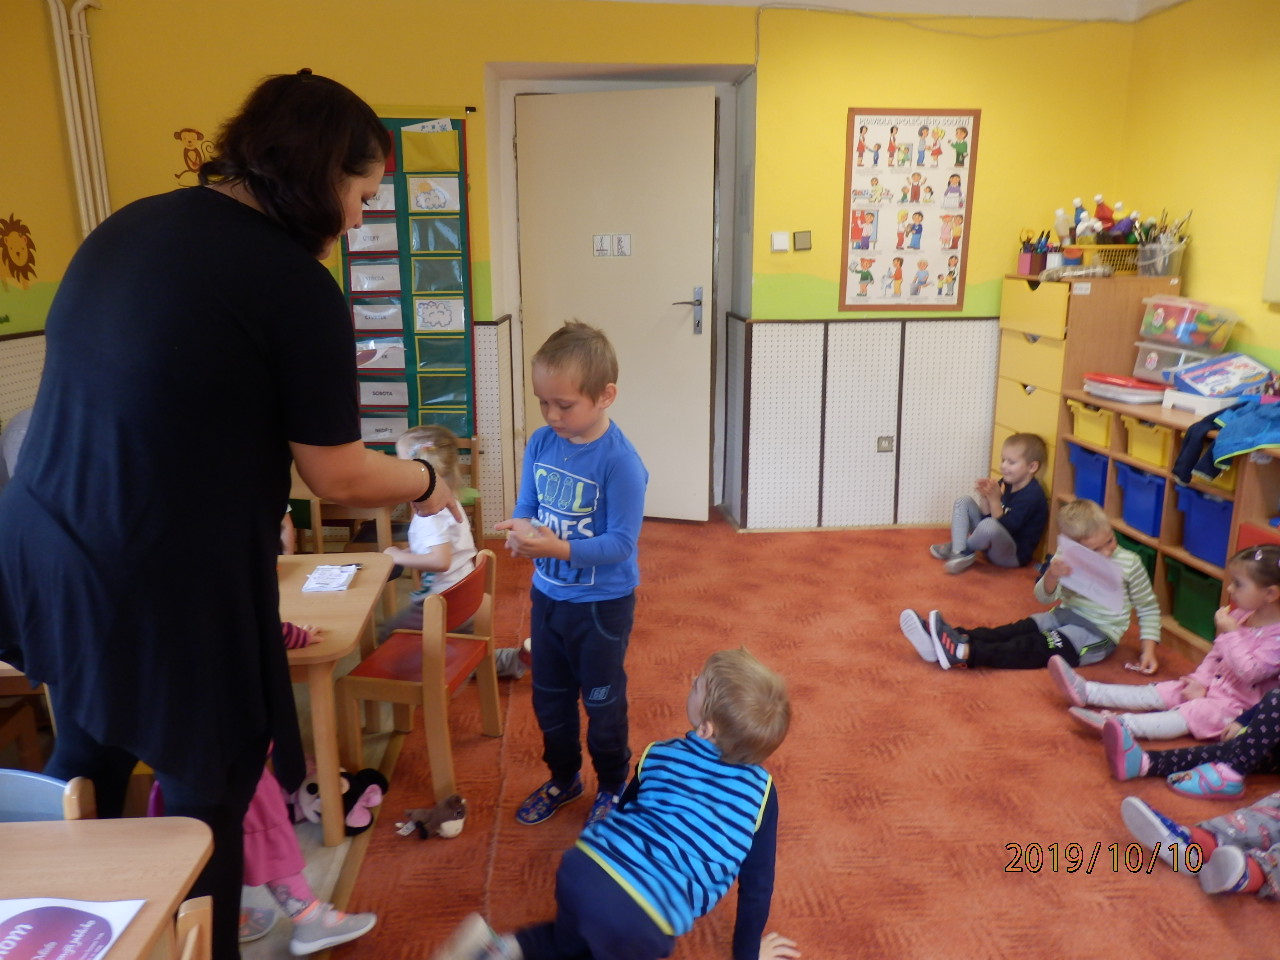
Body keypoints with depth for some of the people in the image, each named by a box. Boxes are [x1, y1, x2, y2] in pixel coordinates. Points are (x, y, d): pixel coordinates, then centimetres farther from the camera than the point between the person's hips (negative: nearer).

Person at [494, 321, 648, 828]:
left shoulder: (620, 462, -24)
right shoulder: (541, 444, -6)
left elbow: (620, 544, -25)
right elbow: (526, 508, 0)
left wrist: (558, 547, -36)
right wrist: (521, 529, -23)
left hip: (602, 603, -6)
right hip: (548, 595, 6)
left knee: (602, 701, 15)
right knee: (549, 697, 22)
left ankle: (612, 787, 39)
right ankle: (563, 778, 45)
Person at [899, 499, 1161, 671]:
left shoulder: (1129, 563, -9)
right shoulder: (1066, 560, -1)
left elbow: (1149, 608, 2)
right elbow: (1044, 597, -6)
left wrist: (1148, 648, -7)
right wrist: (1051, 577, -28)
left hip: (1098, 634, -5)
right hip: (1066, 615, 5)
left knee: (1037, 647, -25)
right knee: (1016, 630, -17)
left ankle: (964, 653, -43)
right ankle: (954, 638, -33)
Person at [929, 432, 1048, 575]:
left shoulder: (1032, 495, -20)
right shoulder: (1005, 483, 4)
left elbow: (1005, 527, -25)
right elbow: (987, 515, 3)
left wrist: (995, 499, -28)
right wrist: (984, 497, -14)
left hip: (1014, 555, -9)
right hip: (992, 542, 9)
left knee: (989, 525, -40)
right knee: (963, 502, 8)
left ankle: (965, 547, -6)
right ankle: (959, 553, -10)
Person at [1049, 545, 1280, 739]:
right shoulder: (1241, 615, 8)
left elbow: (1248, 672, -30)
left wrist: (1230, 633, -26)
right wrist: (1200, 681, 2)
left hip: (1236, 704, -9)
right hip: (1210, 685, 9)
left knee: (1193, 713, -30)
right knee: (1154, 693, -2)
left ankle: (1123, 724, -52)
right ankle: (1087, 691, -10)